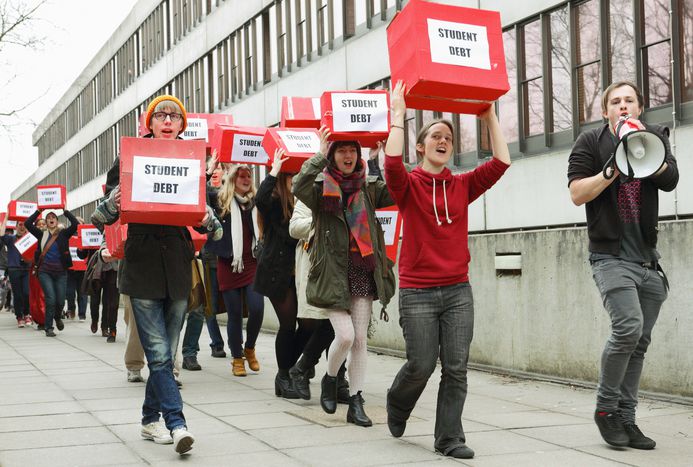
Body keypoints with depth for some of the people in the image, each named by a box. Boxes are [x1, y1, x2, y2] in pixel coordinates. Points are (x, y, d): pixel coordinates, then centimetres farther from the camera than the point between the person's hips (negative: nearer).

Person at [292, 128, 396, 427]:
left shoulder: (368, 188, 9)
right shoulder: (321, 188, -1)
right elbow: (299, 187, -24)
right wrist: (320, 155, -25)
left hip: (363, 273, 4)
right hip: (334, 274, -3)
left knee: (360, 339, 3)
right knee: (345, 335, -12)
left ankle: (356, 403, 11)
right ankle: (329, 379, 18)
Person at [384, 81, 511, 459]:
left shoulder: (462, 186, 8)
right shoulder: (408, 186, -1)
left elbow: (501, 163, -2)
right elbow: (392, 161, -22)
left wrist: (490, 118, 0)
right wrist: (398, 114, -15)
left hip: (458, 290, 3)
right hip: (418, 293, -3)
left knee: (456, 368, -1)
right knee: (421, 365, 1)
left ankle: (449, 438, 9)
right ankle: (397, 404, 33)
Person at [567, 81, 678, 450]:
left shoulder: (655, 137, 10)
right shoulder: (590, 142, 2)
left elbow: (670, 180, -5)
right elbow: (577, 193, -8)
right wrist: (615, 167, -16)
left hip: (648, 259, 4)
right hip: (611, 256, -4)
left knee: (638, 342, 4)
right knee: (628, 326, -21)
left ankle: (625, 419, 13)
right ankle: (605, 408, -4)